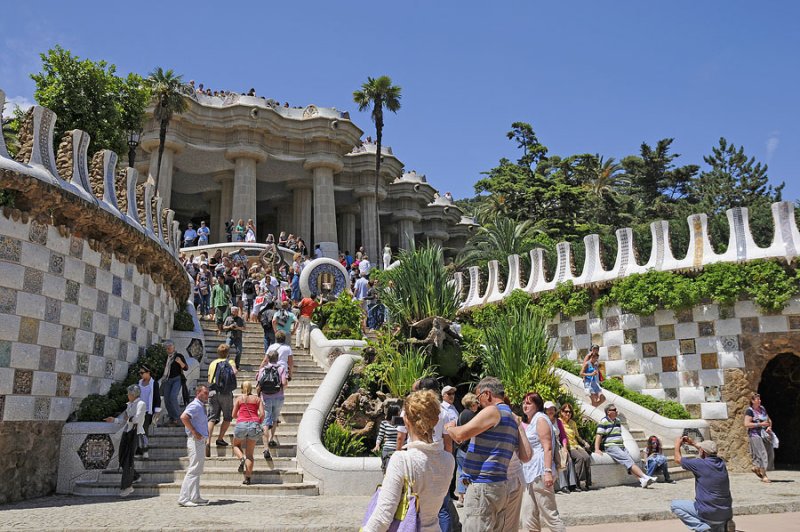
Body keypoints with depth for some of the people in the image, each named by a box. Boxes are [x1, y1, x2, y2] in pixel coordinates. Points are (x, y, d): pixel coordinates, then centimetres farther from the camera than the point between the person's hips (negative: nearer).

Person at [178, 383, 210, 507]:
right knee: (193, 470, -9)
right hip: (196, 441, -10)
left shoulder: (201, 406, 18)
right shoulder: (195, 405, -13)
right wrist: (194, 433, -25)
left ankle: (195, 498, 19)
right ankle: (184, 498, -5)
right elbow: (184, 417, -30)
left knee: (197, 471, 13)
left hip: (200, 441, 10)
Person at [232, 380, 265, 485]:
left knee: (236, 445, 26)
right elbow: (262, 414, 3)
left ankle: (242, 458, -4)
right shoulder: (257, 399, 15)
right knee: (250, 454, 9)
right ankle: (248, 478, 0)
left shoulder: (239, 398, 13)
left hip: (241, 424, -1)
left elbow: (234, 415, 11)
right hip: (254, 424, 1)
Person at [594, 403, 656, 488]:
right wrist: (597, 449, -18)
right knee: (628, 460, -22)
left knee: (630, 461, -14)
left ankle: (642, 480, -29)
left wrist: (622, 445, 21)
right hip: (611, 447, -7)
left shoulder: (617, 420, 20)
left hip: (621, 446, 7)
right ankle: (645, 477, -31)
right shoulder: (603, 422, -3)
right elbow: (599, 436, -10)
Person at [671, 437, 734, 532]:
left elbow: (678, 459, -1)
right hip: (726, 514, 7)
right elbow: (709, 453, 25)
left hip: (708, 513, -7)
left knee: (674, 505, 5)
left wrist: (677, 445, 15)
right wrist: (693, 444, 30)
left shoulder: (700, 464, -18)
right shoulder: (721, 463, 0)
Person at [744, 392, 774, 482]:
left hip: (765, 434, 7)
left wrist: (769, 427, 1)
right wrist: (760, 424, -18)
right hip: (755, 435, -7)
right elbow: (746, 424, -16)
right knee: (761, 454, -10)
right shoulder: (749, 411, -9)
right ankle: (764, 476, -4)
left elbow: (769, 420, 23)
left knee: (770, 454, 4)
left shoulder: (763, 409, 12)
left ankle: (756, 468, 24)